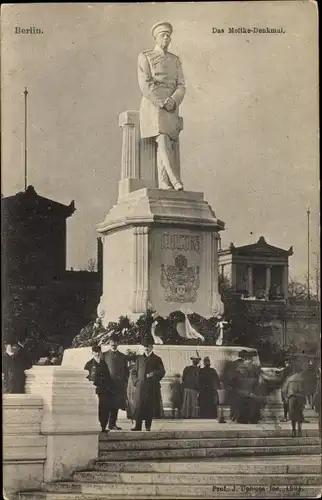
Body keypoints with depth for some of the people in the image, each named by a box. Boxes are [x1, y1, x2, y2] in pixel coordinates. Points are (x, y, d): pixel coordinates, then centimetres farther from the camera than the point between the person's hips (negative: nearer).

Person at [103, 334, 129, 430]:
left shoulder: (122, 357, 14)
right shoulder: (105, 356, 5)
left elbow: (126, 371, 16)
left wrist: (125, 382, 5)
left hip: (120, 384, 3)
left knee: (116, 405, 4)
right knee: (110, 404, -8)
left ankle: (113, 424, 10)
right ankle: (111, 424, -7)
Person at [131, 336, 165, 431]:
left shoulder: (157, 359, 10)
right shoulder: (139, 358, 17)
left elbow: (162, 372, 4)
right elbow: (134, 371, 19)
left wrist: (153, 374, -13)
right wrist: (135, 381, 3)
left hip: (152, 387, -1)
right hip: (140, 386, 1)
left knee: (150, 406, -2)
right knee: (138, 406, -7)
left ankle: (148, 426, 5)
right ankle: (138, 426, -8)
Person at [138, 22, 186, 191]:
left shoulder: (175, 60, 19)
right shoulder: (144, 57, 5)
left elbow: (181, 86, 8)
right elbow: (145, 85, -7)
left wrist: (173, 101, -13)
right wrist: (163, 102, -17)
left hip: (172, 107, 5)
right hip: (153, 105, -4)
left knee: (165, 146, -5)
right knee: (164, 142, -20)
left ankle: (164, 185, -12)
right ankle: (176, 183, -30)